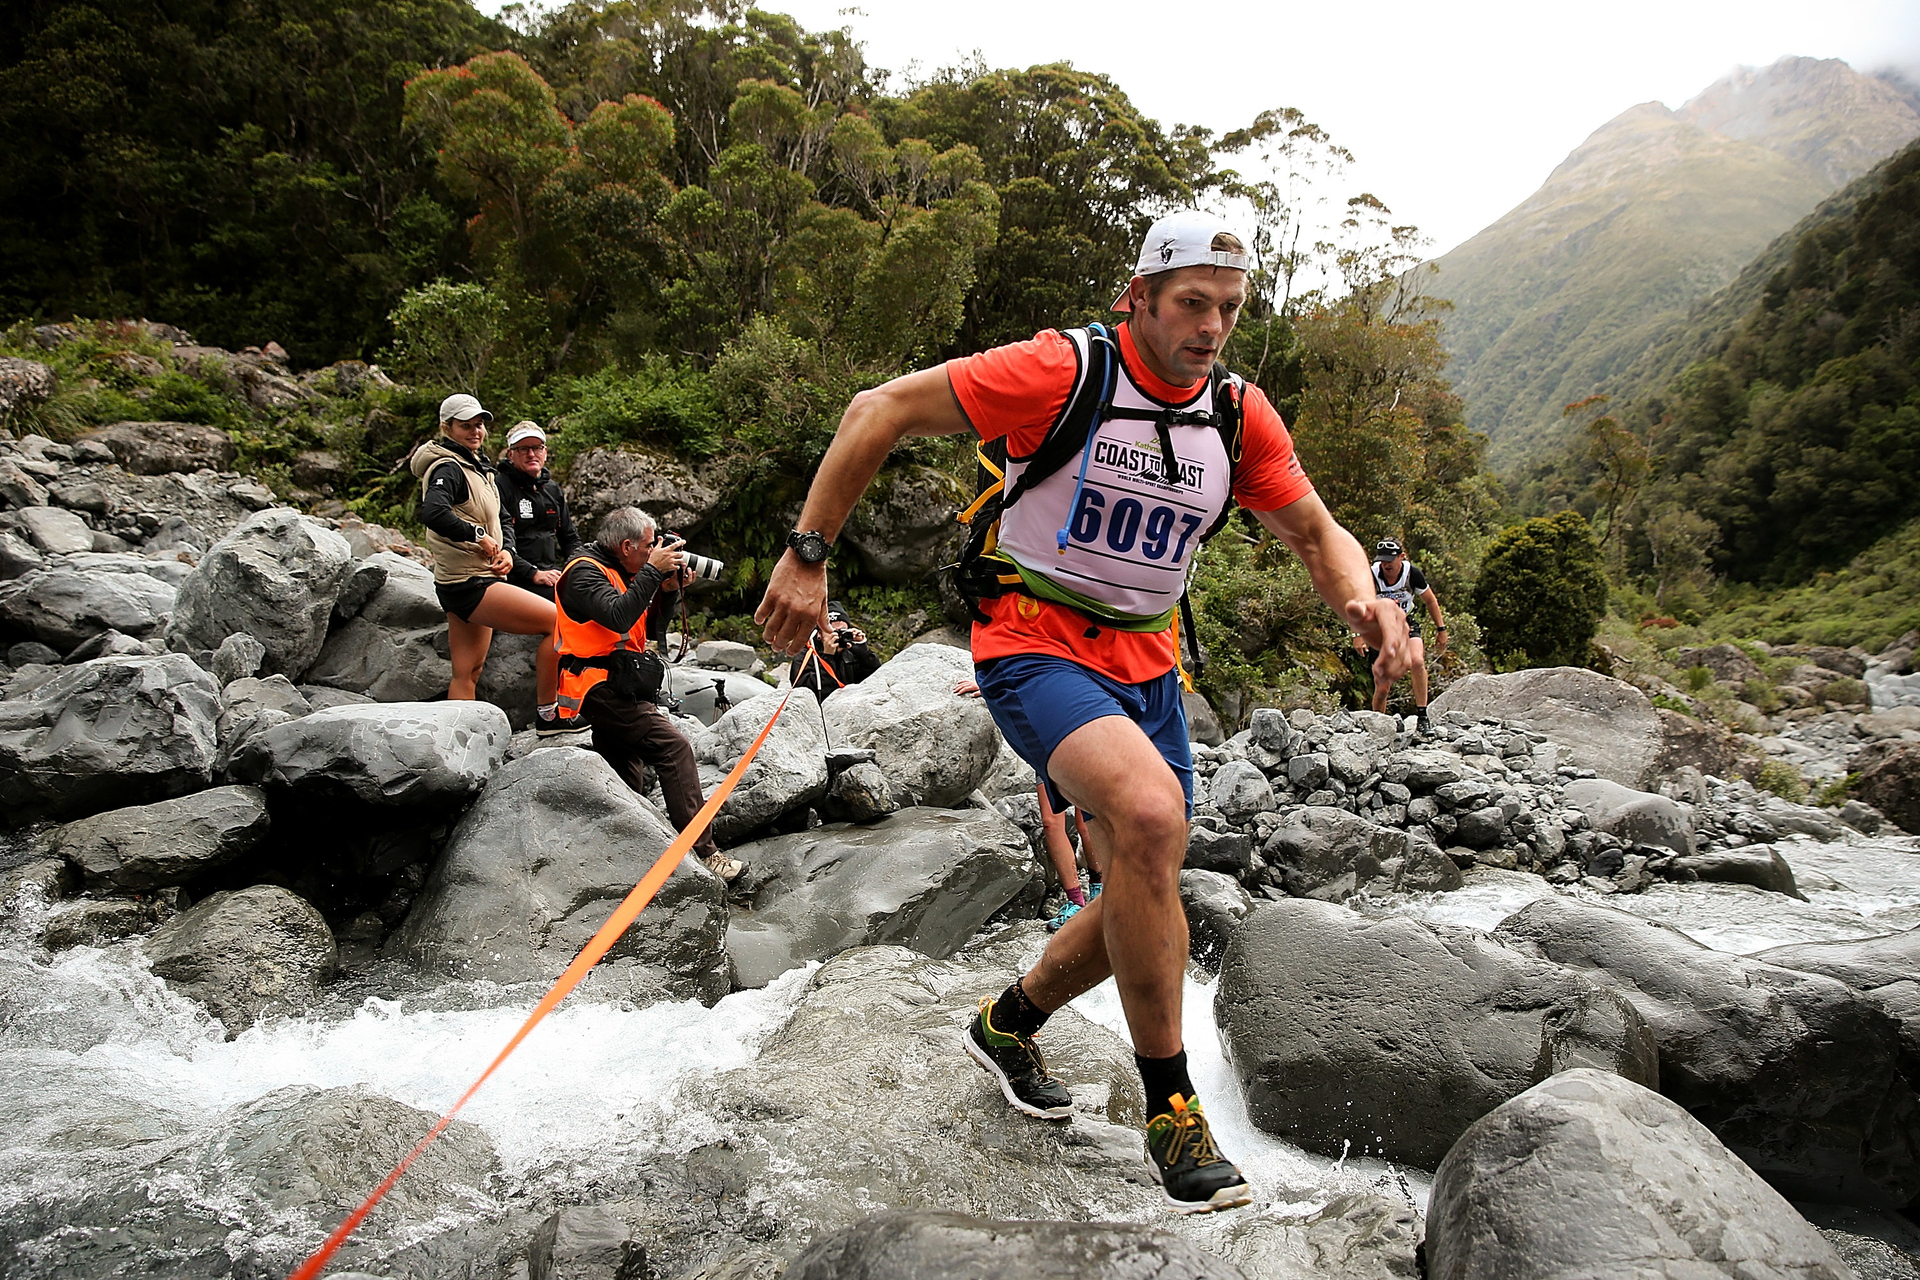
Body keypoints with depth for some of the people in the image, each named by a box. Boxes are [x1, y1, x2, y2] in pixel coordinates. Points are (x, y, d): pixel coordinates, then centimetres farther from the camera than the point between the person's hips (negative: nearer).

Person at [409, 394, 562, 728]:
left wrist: (506, 552, -2)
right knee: (558, 621, -12)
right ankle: (548, 714, -5)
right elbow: (432, 512, -32)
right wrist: (478, 534, -21)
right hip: (470, 585, -10)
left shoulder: (478, 468, 18)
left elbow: (500, 522, 18)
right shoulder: (449, 468, -13)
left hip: (468, 586, 10)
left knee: (468, 672, 10)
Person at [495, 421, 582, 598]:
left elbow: (570, 537, 27)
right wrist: (533, 574, -18)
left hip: (551, 573, 7)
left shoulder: (553, 489, 20)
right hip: (518, 580, -7)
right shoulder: (500, 487, -4)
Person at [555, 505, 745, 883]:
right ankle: (702, 851, -25)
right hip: (602, 686, -11)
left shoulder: (622, 573, 20)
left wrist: (668, 591, 5)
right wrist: (651, 572, -21)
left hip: (619, 686, 11)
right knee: (674, 747, -21)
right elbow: (618, 617, -27)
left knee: (628, 784, 10)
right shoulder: (584, 572, -9)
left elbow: (650, 630, 19)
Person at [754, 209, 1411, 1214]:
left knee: (1146, 895, 10)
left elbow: (1318, 536, 8)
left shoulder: (1241, 414, 0)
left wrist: (1367, 603, -15)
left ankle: (1007, 1025, 38)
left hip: (1145, 666, 7)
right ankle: (1170, 1108, -14)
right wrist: (807, 555, -15)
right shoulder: (1061, 370, -16)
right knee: (1149, 810, -32)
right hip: (1034, 645, -6)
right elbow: (880, 411, -12)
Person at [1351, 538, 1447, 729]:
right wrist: (1358, 635, -13)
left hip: (1406, 625, 0)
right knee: (1382, 687, -4)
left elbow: (1430, 600, 1)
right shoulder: (1371, 576, -21)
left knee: (1417, 662, -31)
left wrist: (1441, 629, 2)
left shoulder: (1412, 573, -17)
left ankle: (1422, 715, -21)